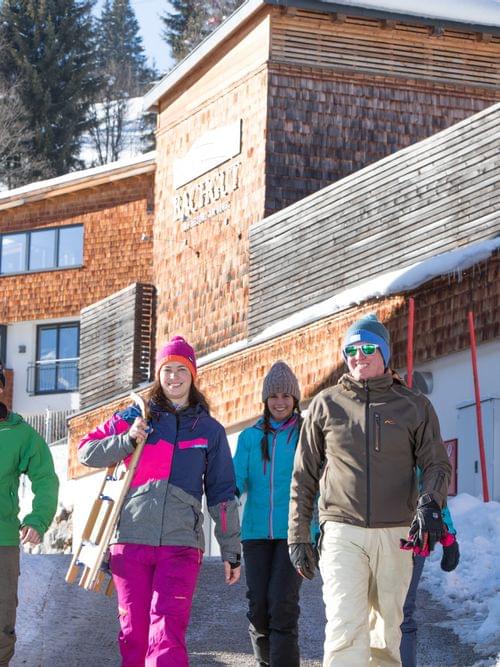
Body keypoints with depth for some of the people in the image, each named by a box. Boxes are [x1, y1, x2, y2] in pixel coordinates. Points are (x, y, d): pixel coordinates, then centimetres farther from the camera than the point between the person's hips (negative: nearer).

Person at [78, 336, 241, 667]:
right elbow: (87, 451, 10)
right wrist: (127, 440, -6)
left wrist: (231, 551, 11)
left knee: (167, 637, -15)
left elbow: (222, 494, 14)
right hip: (131, 539, 1)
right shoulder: (136, 417, 13)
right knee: (134, 633, 2)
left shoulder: (210, 430, 13)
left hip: (181, 543, -1)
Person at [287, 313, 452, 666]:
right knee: (346, 628, -16)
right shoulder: (326, 404, 8)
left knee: (387, 629, 8)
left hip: (396, 535, 2)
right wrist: (298, 536, 8)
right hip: (342, 533, -1)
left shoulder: (415, 407, 8)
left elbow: (436, 464, 4)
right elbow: (304, 476, 12)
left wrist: (430, 503, -17)